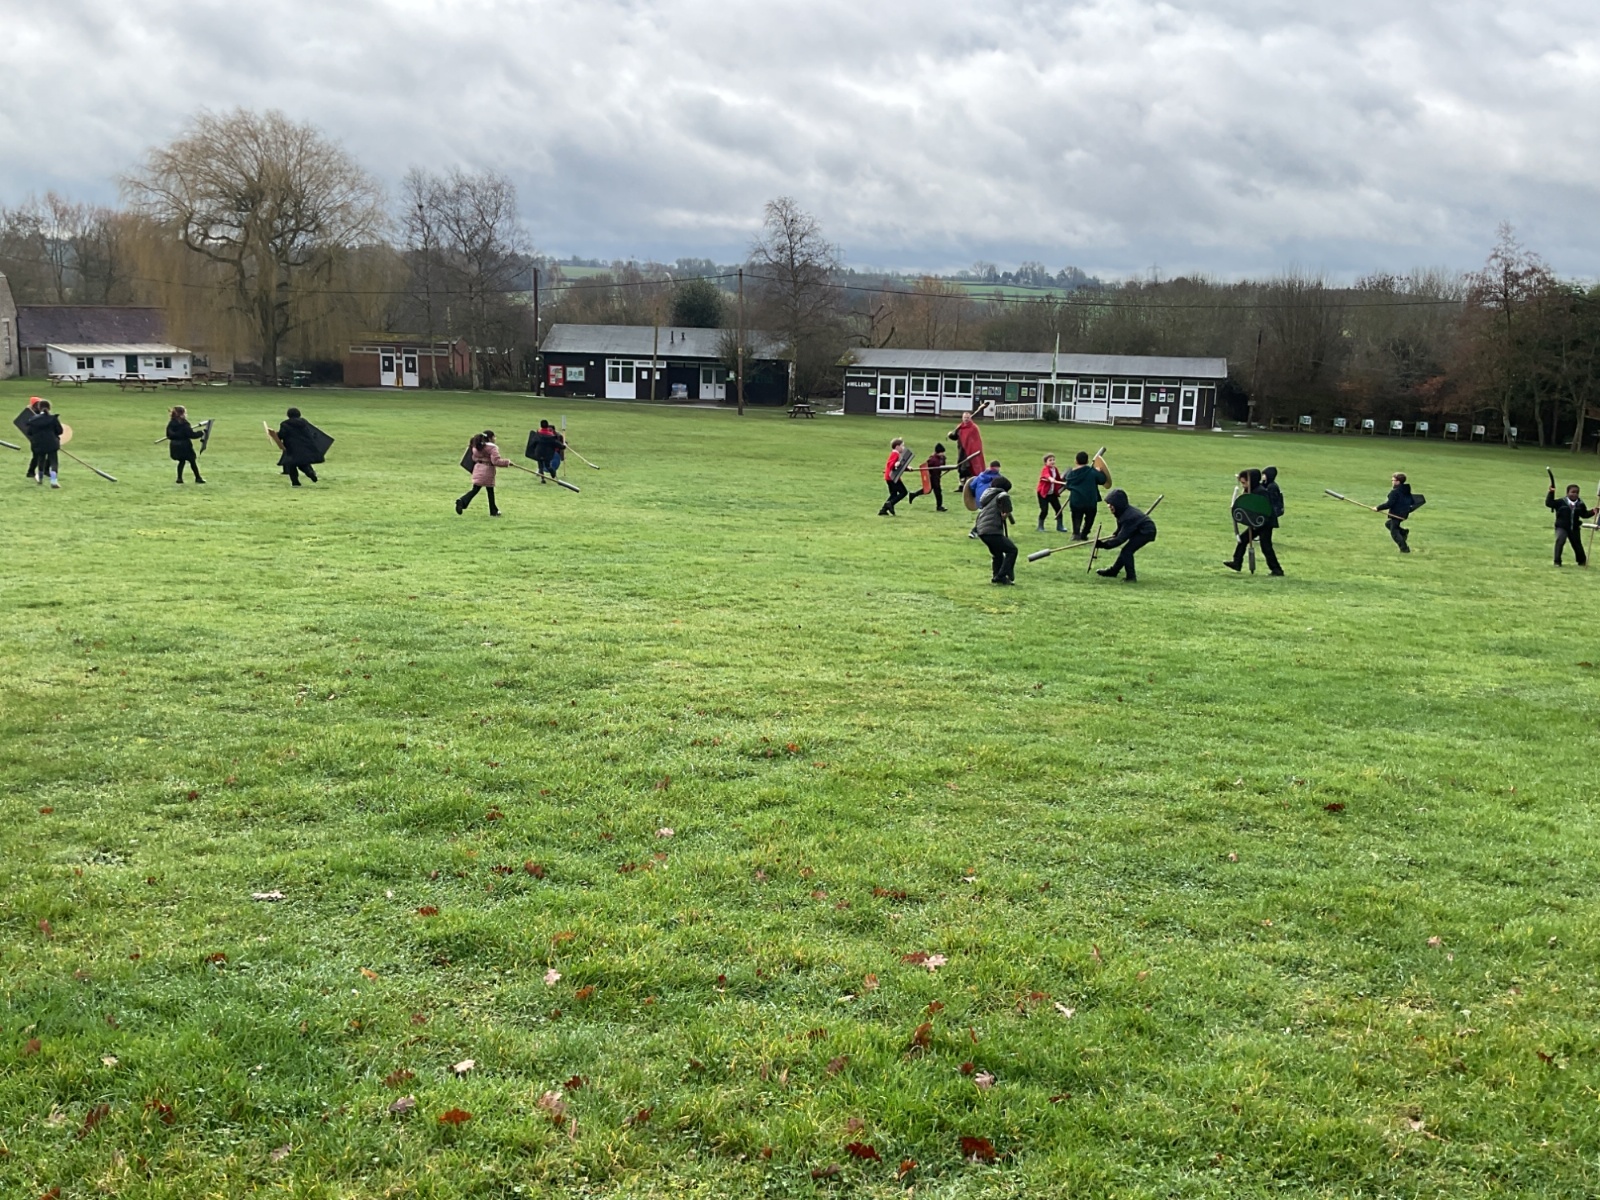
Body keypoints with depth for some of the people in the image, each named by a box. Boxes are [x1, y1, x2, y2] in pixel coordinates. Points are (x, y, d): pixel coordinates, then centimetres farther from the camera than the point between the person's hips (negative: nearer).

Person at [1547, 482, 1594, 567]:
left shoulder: (1580, 504, 0)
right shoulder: (1561, 502, -9)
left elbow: (1585, 514, 10)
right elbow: (1549, 503, -14)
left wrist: (1592, 512, -6)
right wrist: (1551, 493, -21)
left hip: (1575, 528, 4)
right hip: (1562, 527, -3)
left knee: (1577, 544, 16)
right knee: (1560, 541, -23)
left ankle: (1582, 561, 38)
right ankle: (1557, 561, -15)